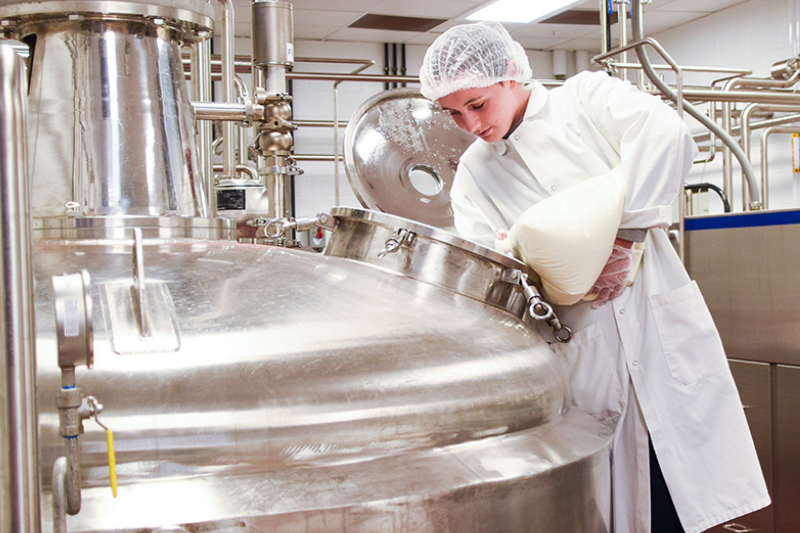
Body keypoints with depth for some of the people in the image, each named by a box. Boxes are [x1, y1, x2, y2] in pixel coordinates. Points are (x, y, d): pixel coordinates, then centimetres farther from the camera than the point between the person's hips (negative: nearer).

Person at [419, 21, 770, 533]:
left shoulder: (585, 97, 3)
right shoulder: (473, 174, 12)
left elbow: (666, 132, -14)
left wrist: (624, 237, -20)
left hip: (657, 317, -2)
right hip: (582, 351, 2)